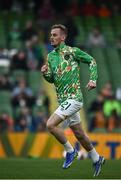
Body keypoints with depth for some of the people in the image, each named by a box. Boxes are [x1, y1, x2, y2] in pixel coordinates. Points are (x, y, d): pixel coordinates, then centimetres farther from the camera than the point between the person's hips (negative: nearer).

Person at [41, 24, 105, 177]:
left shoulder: (72, 51, -8)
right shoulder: (50, 56, 11)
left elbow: (91, 61, 0)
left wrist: (93, 79, -11)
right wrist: (45, 73, -3)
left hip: (73, 98, -7)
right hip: (63, 100, 7)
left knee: (50, 124, -19)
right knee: (79, 134, 14)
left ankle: (70, 150, 0)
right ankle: (96, 159, 31)